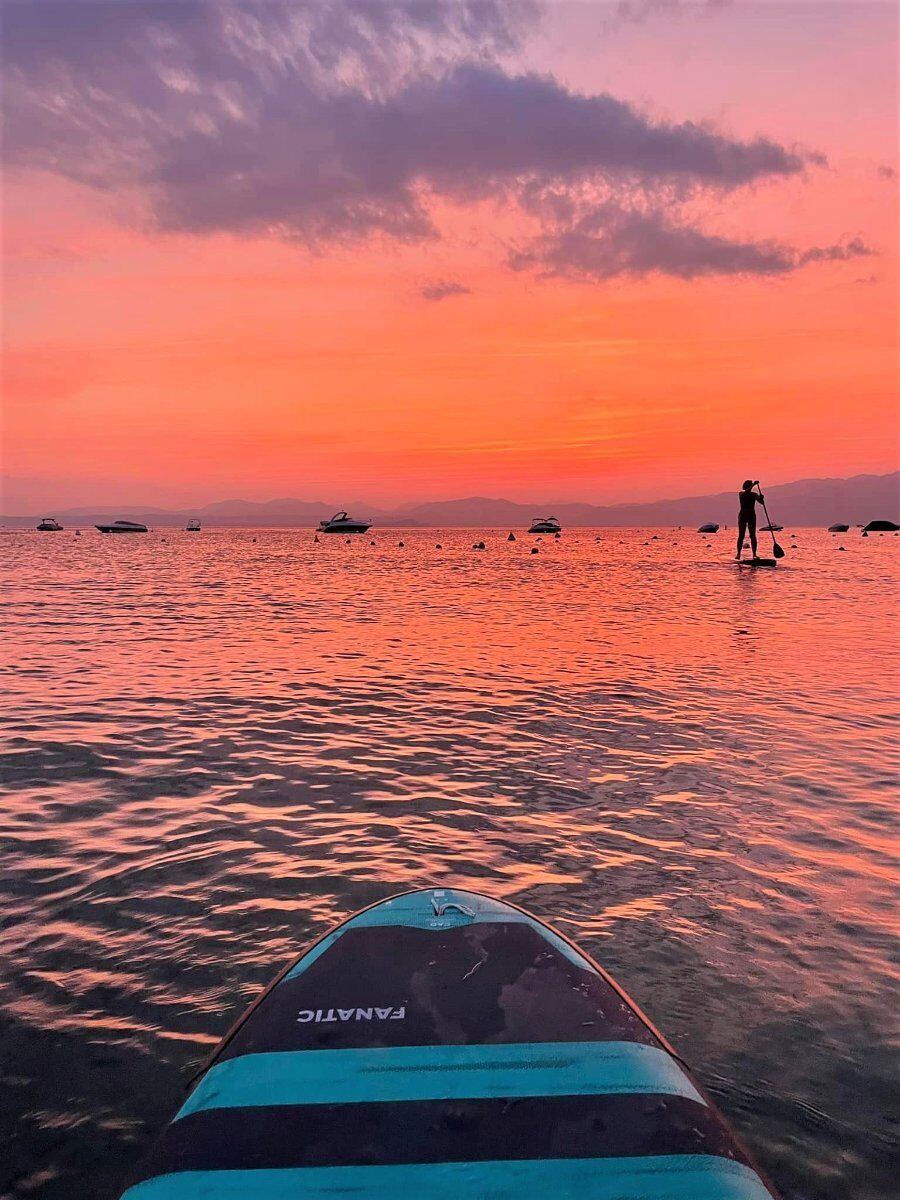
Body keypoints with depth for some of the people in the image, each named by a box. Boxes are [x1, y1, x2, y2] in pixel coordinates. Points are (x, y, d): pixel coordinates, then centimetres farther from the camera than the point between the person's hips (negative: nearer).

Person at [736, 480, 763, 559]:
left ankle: (754, 554, 0)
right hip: (743, 515, -2)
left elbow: (761, 502, -3)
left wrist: (761, 497, -24)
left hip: (752, 515, 2)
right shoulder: (741, 493, -1)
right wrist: (753, 485, -31)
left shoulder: (754, 494, 6)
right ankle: (738, 554, -3)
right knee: (741, 535, -5)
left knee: (753, 535, -1)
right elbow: (746, 492, -23)